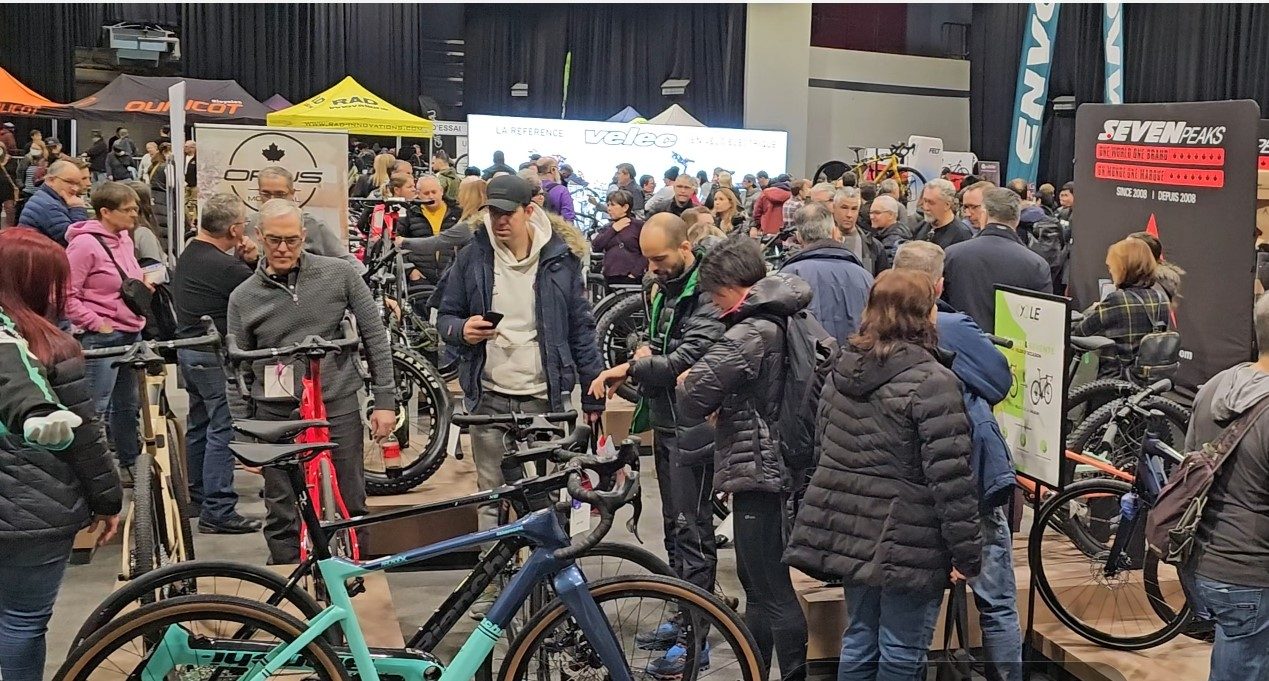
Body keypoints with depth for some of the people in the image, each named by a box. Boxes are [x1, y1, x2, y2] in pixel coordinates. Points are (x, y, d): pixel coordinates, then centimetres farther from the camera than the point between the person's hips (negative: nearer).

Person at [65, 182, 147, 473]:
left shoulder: (124, 238, 10)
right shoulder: (85, 244, -15)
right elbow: (67, 296, -18)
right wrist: (97, 324, -17)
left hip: (131, 333, 9)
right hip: (102, 337, -9)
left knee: (127, 405, 19)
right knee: (96, 408, -7)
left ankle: (130, 464, 32)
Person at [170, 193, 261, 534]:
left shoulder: (188, 254, 9)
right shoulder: (225, 266, -21)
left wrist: (248, 261, -3)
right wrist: (253, 262, -5)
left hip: (188, 349, 10)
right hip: (215, 355, -10)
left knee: (199, 425, 19)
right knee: (223, 430, -6)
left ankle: (197, 496, 32)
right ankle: (218, 511, -5)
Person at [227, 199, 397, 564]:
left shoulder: (340, 274, -2)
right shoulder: (243, 298, 3)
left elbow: (375, 336, 2)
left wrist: (384, 400, -3)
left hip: (338, 407, -1)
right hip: (276, 416, 1)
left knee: (352, 508, 8)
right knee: (282, 520, 7)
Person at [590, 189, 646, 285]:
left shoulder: (638, 225, 3)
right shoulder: (607, 228, 20)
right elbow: (595, 246, 4)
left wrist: (635, 273, -13)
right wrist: (613, 230, 2)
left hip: (630, 278, -4)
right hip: (609, 279, 4)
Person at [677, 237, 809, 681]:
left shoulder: (750, 334, -19)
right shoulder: (787, 322, 9)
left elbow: (693, 399, -22)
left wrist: (686, 382, 0)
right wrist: (725, 407, 8)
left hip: (758, 472, -10)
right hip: (782, 465, 10)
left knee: (773, 592, -2)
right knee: (757, 587, 20)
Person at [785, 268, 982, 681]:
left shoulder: (841, 369, 7)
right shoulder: (931, 382, -17)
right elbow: (950, 479, -19)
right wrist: (967, 552, -12)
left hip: (849, 528, 7)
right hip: (907, 541, -7)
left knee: (860, 640, 18)